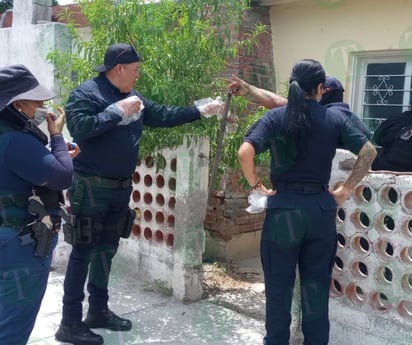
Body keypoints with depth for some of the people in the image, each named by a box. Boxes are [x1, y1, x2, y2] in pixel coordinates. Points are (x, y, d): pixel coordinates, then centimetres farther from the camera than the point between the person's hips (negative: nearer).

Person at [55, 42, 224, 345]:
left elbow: (164, 115, 16)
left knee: (107, 249, 16)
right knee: (83, 252, -4)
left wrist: (201, 111, 13)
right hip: (91, 187, -8)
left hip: (120, 187, 8)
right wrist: (117, 111, -21)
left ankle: (99, 311, 30)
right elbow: (79, 128, -25)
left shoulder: (134, 98, 13)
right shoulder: (86, 93, -11)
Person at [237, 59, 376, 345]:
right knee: (317, 283, 14)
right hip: (321, 207, 2)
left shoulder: (275, 118, -4)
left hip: (284, 207, -2)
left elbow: (245, 152, -18)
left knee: (279, 284, 11)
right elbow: (369, 152, -1)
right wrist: (346, 189, 4)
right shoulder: (334, 118, 2)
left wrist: (256, 184, -4)